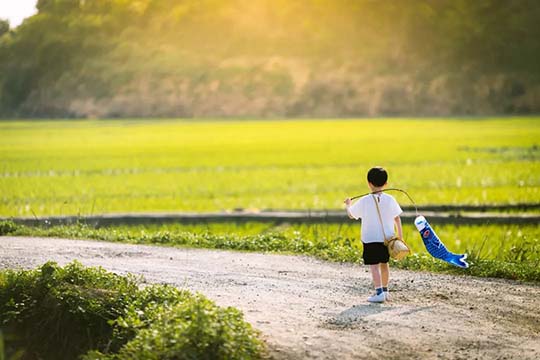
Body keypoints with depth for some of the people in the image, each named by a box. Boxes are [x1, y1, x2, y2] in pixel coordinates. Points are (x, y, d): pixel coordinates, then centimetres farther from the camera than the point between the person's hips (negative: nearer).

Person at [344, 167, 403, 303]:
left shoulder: (364, 201, -9)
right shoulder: (390, 200, -2)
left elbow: (351, 215, 4)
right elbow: (397, 219, 2)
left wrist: (348, 205, 26)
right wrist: (400, 237, 11)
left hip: (370, 239, -4)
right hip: (387, 238, 4)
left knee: (374, 265, -7)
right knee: (384, 263, 20)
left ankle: (379, 292, -21)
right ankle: (385, 290, 32)